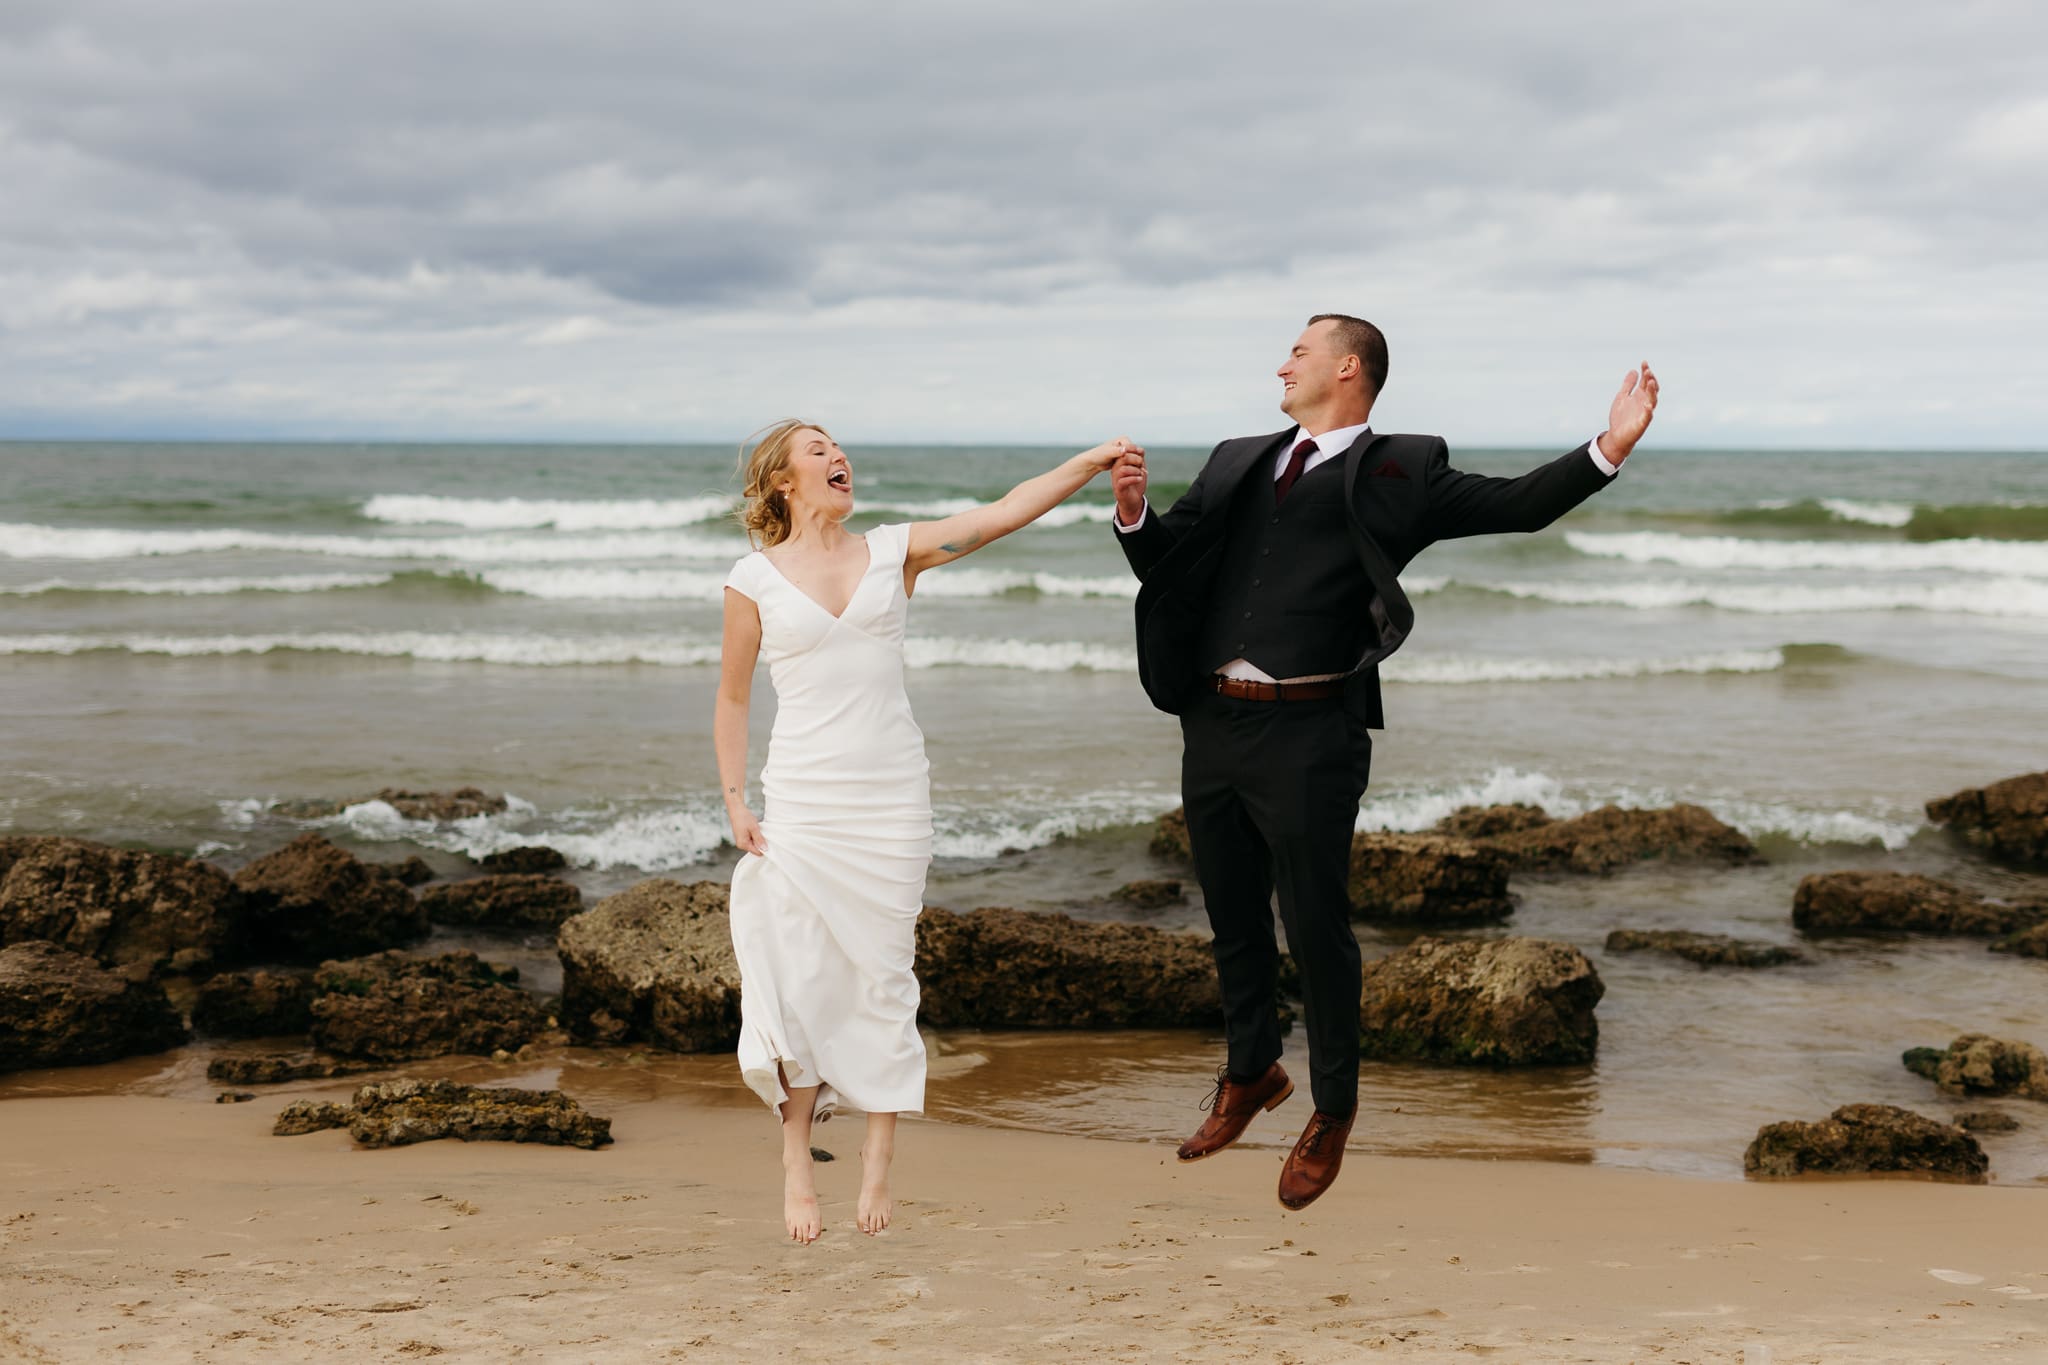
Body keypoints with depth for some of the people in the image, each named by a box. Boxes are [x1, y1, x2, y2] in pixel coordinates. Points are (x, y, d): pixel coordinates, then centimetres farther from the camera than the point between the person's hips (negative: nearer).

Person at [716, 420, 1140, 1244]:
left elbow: (1007, 511, -1)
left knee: (882, 975, 4)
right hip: (802, 800, -1)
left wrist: (1093, 460, -11)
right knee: (801, 977, -4)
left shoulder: (894, 552, 6)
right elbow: (731, 702, 8)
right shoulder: (755, 580, 2)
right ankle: (797, 1167, 8)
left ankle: (877, 1170, 12)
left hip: (892, 797, 2)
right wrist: (734, 803, -1)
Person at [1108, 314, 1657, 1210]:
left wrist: (1608, 450, -19)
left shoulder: (1397, 474, 2)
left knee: (1315, 927, 2)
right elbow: (1164, 566, 20)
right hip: (1214, 727, 5)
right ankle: (1251, 1070, 39)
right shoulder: (1237, 464, 18)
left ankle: (1331, 1111, 20)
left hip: (1309, 734, -5)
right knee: (1233, 920, 17)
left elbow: (1519, 505, -5)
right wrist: (1134, 513, 0)